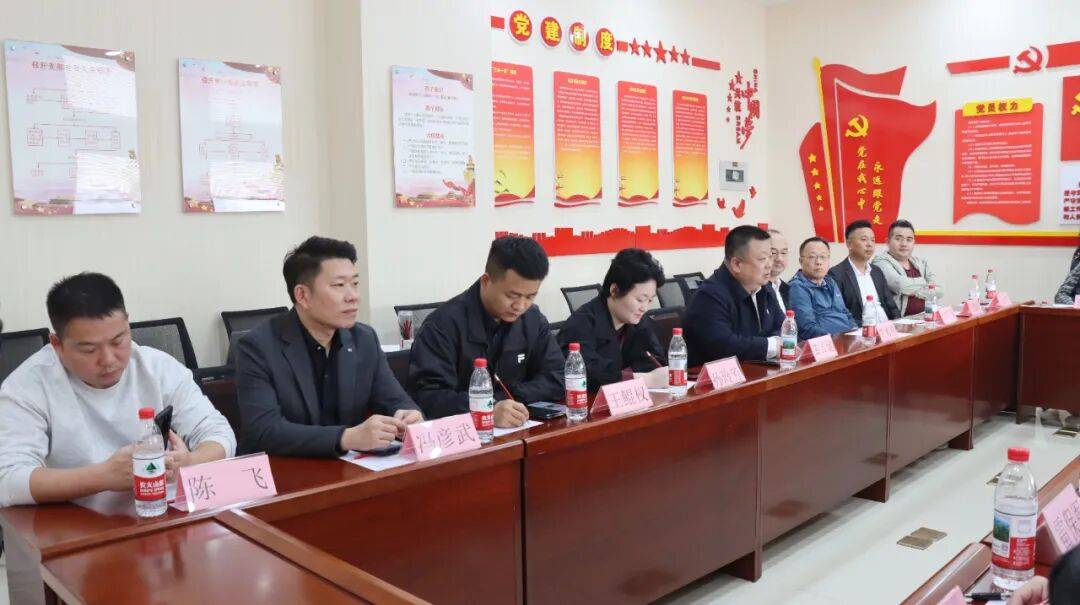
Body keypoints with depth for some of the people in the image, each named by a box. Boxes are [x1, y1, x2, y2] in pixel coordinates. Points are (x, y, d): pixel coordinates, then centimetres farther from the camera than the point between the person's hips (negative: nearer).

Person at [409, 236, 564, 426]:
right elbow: (429, 394, -20)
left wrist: (506, 399, -12)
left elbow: (556, 379, 3)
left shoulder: (534, 320, 3)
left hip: (516, 431, 4)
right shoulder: (445, 323, -14)